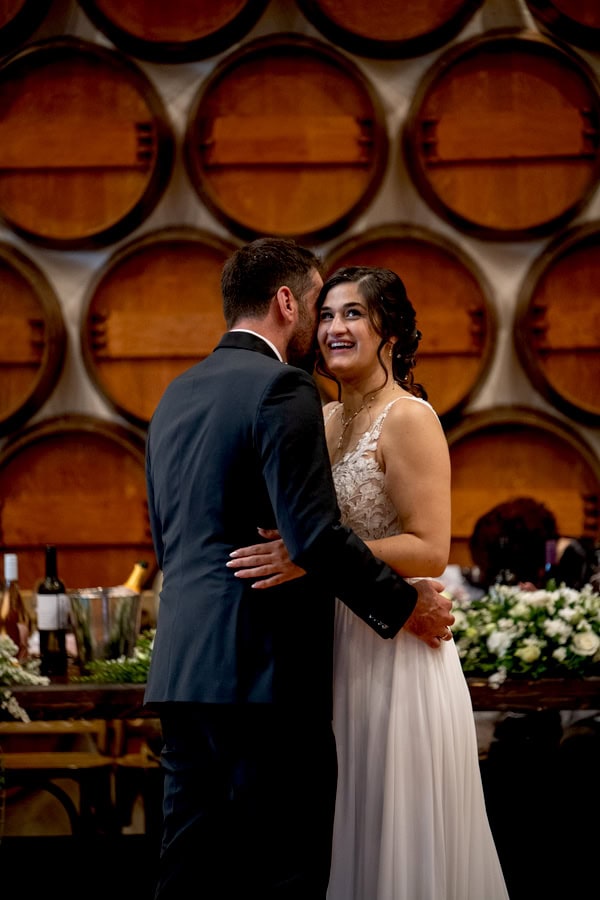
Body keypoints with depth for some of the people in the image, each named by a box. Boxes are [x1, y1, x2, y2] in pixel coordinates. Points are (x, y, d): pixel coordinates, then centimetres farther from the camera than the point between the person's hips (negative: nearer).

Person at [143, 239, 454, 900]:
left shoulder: (175, 395, 17)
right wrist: (406, 605, -5)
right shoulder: (282, 388, -10)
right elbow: (315, 536, -17)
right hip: (264, 671, -9)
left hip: (181, 671, 9)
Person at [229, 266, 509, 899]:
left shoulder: (408, 419, -11)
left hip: (394, 653, -8)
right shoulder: (323, 420, 12)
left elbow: (429, 550, -19)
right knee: (345, 832, 12)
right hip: (334, 649, 8)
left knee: (395, 840, 0)